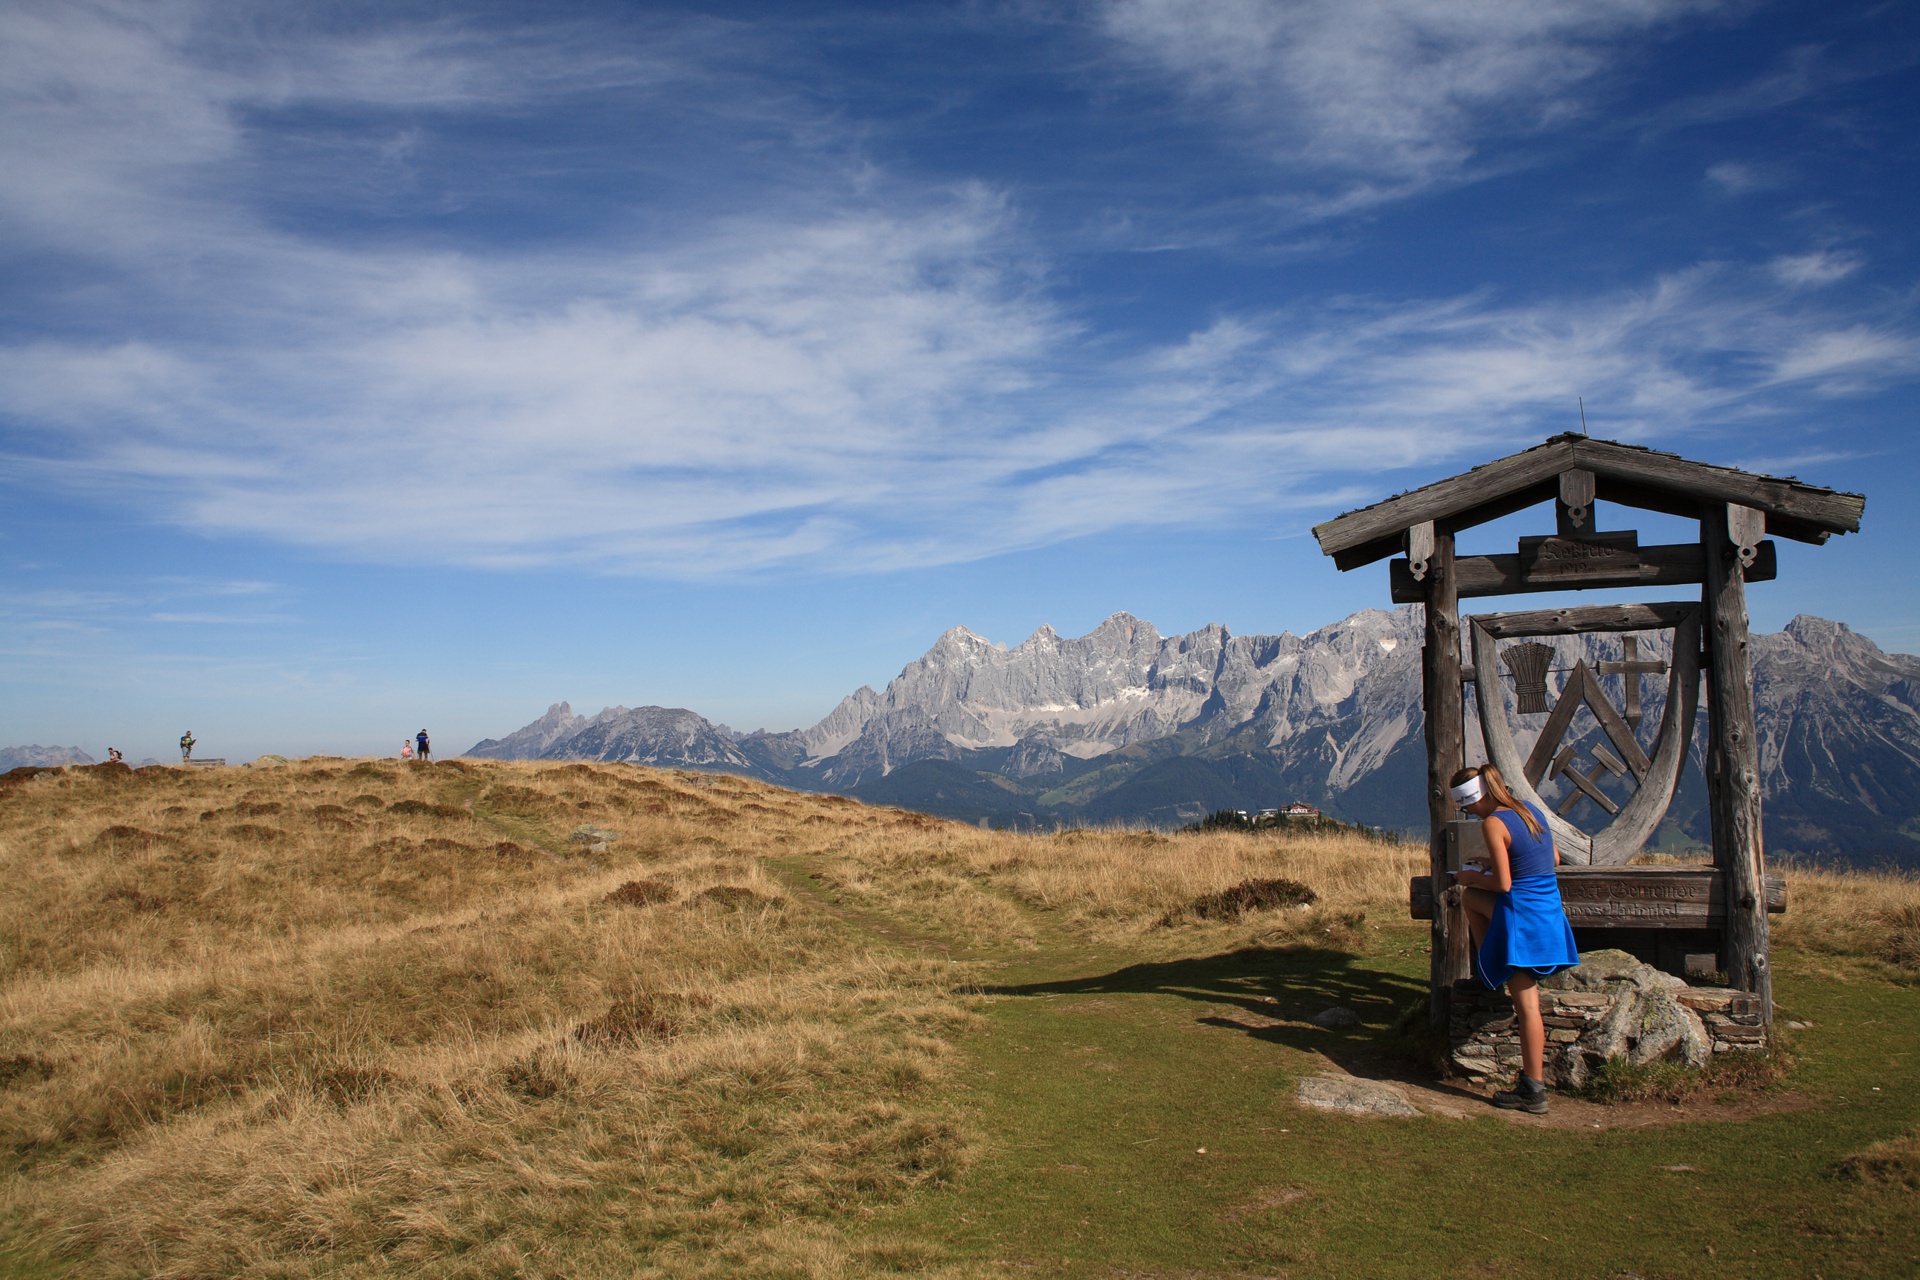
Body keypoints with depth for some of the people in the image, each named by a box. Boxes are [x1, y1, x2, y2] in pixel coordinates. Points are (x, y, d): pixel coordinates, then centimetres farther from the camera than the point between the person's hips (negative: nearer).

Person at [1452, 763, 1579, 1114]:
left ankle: (1533, 1091, 15)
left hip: (1522, 919, -9)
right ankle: (1492, 973, 28)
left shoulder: (1494, 823, -18)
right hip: (1550, 912, 9)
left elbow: (1503, 884, -21)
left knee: (1526, 1003, 5)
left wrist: (1475, 876, 0)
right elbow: (1554, 859, 18)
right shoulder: (1531, 811, 7)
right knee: (1469, 897, 25)